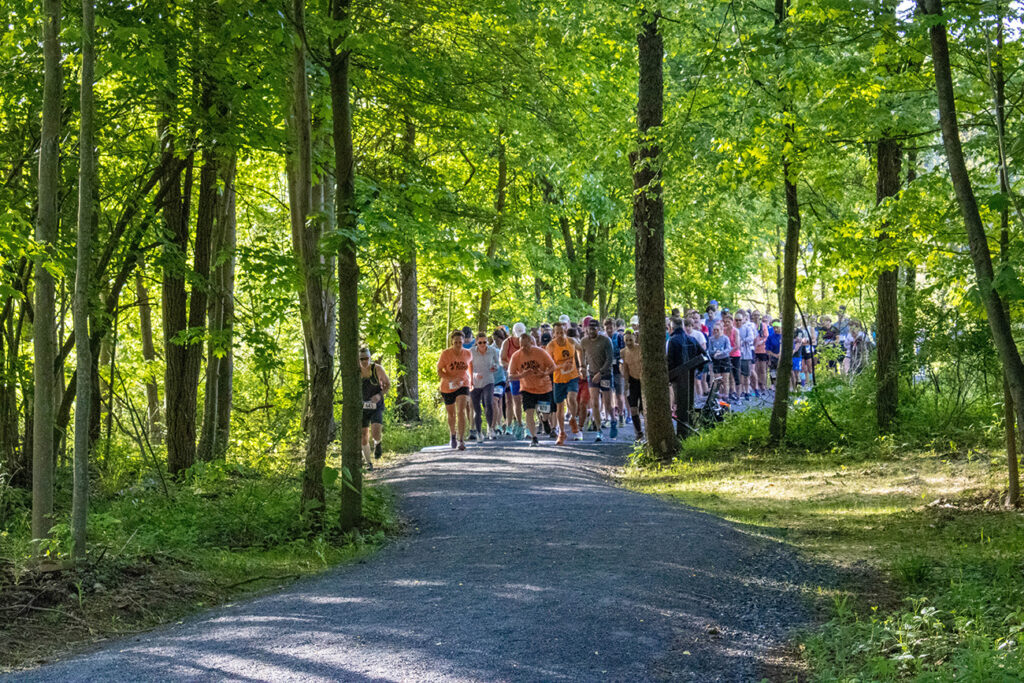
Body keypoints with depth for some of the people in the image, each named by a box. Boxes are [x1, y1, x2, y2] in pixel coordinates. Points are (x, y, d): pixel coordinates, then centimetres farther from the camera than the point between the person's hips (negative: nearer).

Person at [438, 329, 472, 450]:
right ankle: (453, 434, 43)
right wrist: (451, 380, -28)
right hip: (447, 387, 0)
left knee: (461, 411, -19)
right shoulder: (445, 353, -13)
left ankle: (461, 440, -22)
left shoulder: (468, 354, -5)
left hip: (462, 386, 0)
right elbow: (439, 371, -13)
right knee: (451, 414, 15)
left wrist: (469, 378, 20)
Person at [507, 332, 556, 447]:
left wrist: (544, 374, -27)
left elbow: (553, 367, -6)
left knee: (545, 413, 2)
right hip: (527, 389, 0)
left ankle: (543, 418, 40)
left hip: (544, 387, 0)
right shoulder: (516, 356, -11)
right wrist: (521, 375, -29)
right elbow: (511, 375, -8)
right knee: (529, 412, -15)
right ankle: (533, 438, -5)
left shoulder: (540, 352, -13)